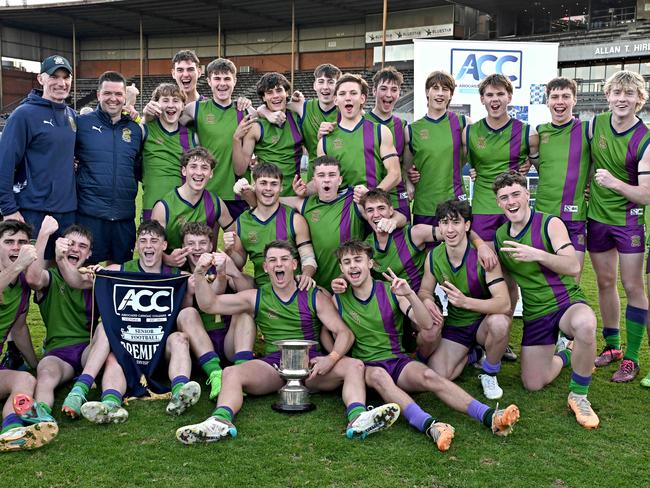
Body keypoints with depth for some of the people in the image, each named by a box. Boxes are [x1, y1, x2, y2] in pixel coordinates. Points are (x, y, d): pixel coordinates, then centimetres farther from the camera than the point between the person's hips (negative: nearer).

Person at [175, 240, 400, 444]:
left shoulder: (315, 297, 9)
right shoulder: (255, 298, 12)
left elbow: (344, 333, 2)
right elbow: (209, 305, 7)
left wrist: (332, 358, -20)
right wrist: (200, 275, -11)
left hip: (311, 363, 0)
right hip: (272, 365, 1)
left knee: (354, 366, -26)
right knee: (231, 373, -26)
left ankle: (357, 418, -49)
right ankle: (221, 421, -51)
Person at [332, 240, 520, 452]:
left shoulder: (391, 291, 2)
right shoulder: (339, 299, 3)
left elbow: (427, 324, -8)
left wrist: (410, 294, -20)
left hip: (397, 360, 1)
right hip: (366, 366, -1)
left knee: (428, 376, -29)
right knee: (379, 376, -36)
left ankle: (489, 417, -42)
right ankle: (429, 425, -55)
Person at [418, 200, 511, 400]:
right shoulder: (433, 257, -9)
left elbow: (504, 303, -31)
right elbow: (425, 291, 6)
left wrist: (465, 301, -46)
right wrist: (428, 301, -20)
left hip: (483, 321, -3)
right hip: (454, 325, 4)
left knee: (499, 322, -39)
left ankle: (489, 373, -8)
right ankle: (471, 354, 18)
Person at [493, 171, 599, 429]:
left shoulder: (550, 224, -11)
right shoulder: (499, 236, 4)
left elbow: (573, 267, -21)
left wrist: (538, 255, -36)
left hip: (567, 301, -5)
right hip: (535, 313, 5)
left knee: (585, 324, -42)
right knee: (533, 384, 4)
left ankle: (578, 396, -19)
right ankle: (564, 355, 38)